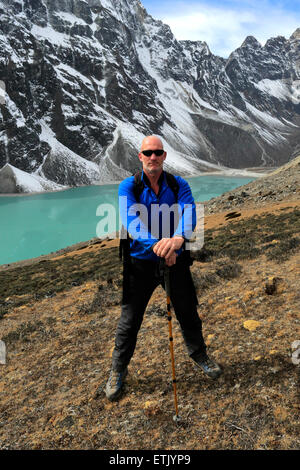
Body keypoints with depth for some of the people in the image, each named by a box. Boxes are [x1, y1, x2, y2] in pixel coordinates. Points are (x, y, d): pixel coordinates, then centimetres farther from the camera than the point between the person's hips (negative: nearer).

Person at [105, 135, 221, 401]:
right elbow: (129, 219, -23)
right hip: (141, 262, -1)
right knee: (129, 321, 8)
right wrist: (154, 244, -41)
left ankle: (199, 355, 46)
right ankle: (118, 371, 32)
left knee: (188, 314, 17)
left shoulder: (179, 185, -2)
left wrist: (178, 238, -43)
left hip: (176, 261, 2)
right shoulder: (128, 186, -6)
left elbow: (189, 213, -20)